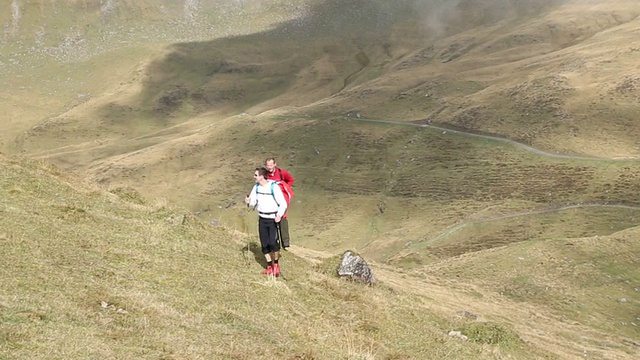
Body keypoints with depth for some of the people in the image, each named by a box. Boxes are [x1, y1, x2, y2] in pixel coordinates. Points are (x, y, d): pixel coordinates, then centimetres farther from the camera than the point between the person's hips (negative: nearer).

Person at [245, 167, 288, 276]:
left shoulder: (274, 187, -17)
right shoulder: (256, 187, 1)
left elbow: (283, 204, -14)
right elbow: (253, 202, 7)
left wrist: (279, 215, -30)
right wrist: (249, 202, -17)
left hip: (273, 219, -5)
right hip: (262, 219, 6)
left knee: (273, 242, -17)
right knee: (264, 244, 5)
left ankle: (276, 264, 4)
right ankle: (269, 266, 19)